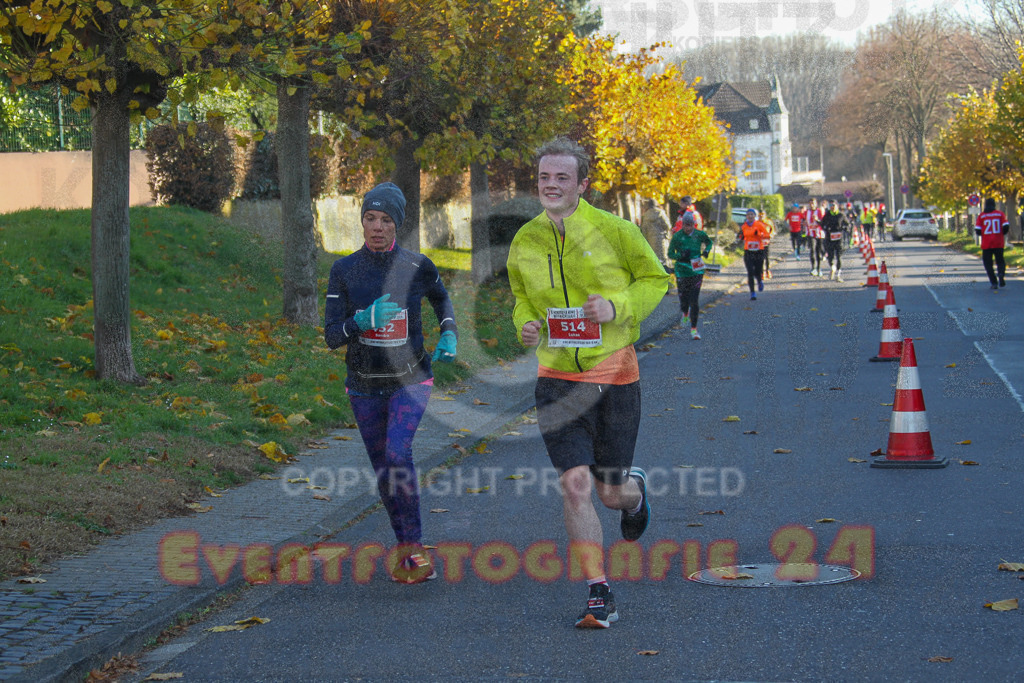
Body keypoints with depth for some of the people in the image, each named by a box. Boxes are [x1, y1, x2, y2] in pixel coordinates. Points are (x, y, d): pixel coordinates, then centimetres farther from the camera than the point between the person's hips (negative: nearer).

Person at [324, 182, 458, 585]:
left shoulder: (418, 267, -7)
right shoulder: (344, 271, -7)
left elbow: (441, 298, 17)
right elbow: (331, 337, -11)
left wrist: (449, 334, 2)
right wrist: (365, 320, -28)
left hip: (410, 380, -2)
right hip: (365, 385, 2)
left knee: (397, 454, -23)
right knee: (383, 470, 9)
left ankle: (414, 546, -14)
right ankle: (404, 548, 25)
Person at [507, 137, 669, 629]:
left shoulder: (614, 231, -9)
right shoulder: (525, 242, 1)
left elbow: (656, 278, 3)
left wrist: (617, 306, -16)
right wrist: (525, 324, -4)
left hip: (614, 373, -2)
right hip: (557, 378, 2)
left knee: (612, 493, 7)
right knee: (574, 486, -11)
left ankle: (634, 489, 47)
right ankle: (600, 596, -2)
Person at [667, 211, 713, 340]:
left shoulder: (699, 234, -1)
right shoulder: (677, 236, -5)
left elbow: (709, 242, 21)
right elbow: (670, 254, -3)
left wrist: (706, 250, 1)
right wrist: (680, 255, -21)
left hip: (697, 271, 0)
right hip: (682, 272, 0)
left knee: (694, 301, -9)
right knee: (683, 299, 6)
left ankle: (693, 329, -3)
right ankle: (685, 314, 44)